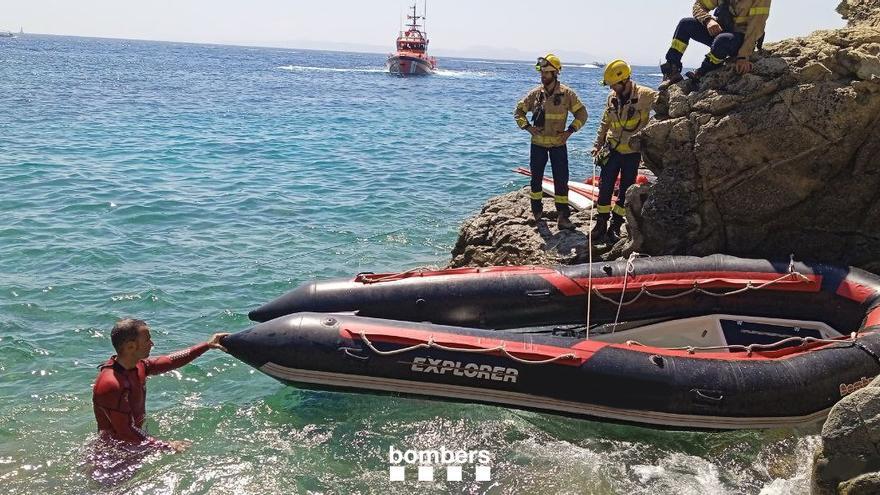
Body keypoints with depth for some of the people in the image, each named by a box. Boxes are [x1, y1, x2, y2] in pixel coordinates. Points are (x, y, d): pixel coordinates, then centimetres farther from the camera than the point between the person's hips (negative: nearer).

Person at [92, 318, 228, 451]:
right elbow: (126, 433, -24)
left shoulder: (137, 366, -2)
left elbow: (171, 361, 12)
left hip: (135, 440, 8)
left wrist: (208, 345, 12)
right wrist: (166, 446, -20)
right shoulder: (111, 384, -27)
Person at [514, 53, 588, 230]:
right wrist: (527, 127, -6)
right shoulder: (535, 93, -2)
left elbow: (582, 114, 0)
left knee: (561, 180, -3)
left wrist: (570, 131, -11)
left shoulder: (567, 94, -7)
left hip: (559, 144, -2)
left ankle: (563, 217, 2)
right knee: (536, 178, 11)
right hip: (538, 144, 2)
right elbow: (519, 111, 9)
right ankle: (536, 211, 27)